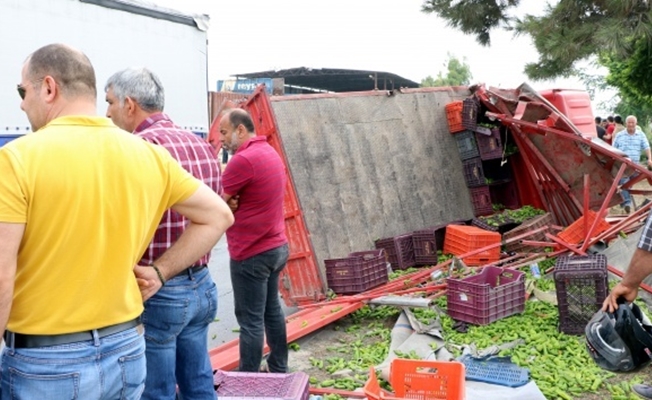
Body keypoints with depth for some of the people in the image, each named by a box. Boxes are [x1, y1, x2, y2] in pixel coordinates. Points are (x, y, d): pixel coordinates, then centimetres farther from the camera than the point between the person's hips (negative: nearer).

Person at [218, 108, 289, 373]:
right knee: (272, 310, 18)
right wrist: (233, 203, -3)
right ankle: (279, 370, 28)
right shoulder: (271, 153, 11)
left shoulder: (243, 159, -19)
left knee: (250, 320, -2)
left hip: (251, 253, -10)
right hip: (276, 246, 10)